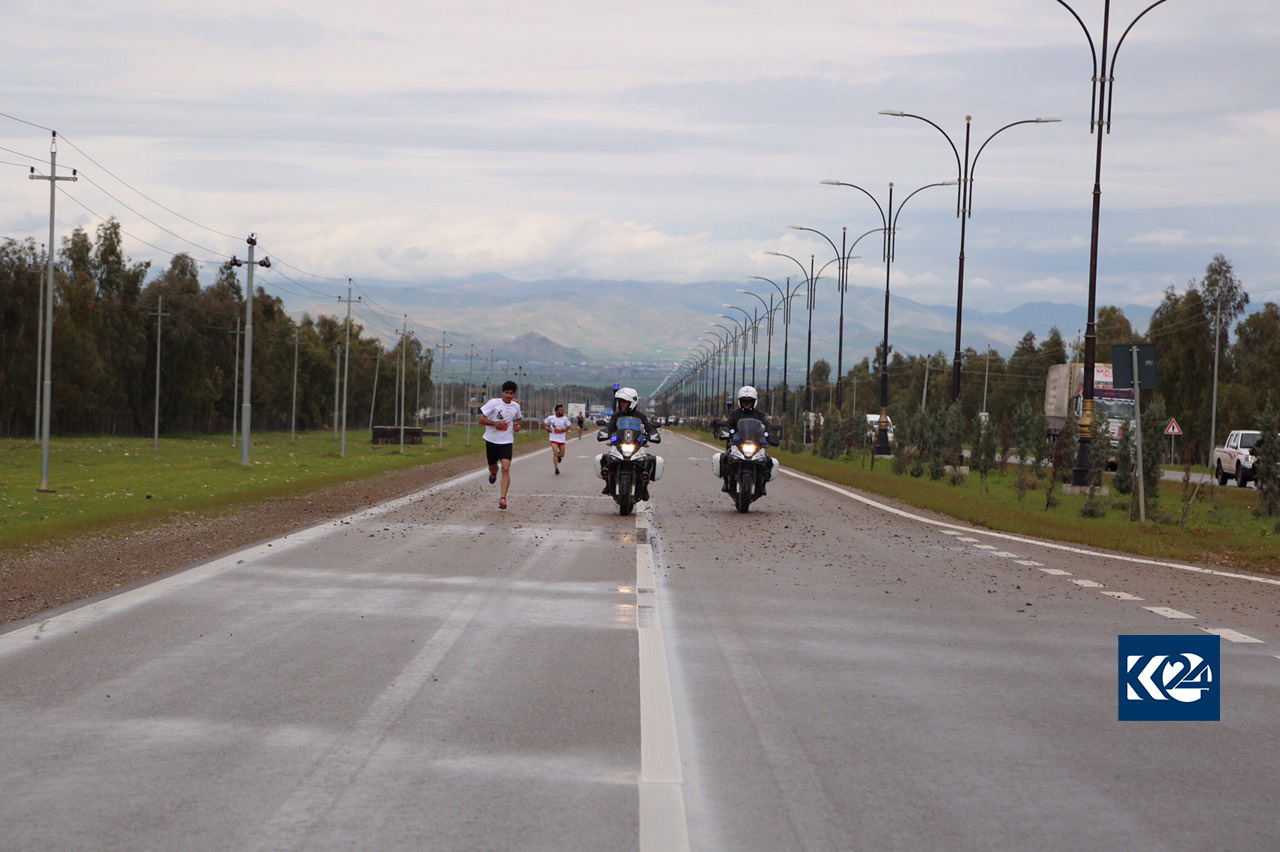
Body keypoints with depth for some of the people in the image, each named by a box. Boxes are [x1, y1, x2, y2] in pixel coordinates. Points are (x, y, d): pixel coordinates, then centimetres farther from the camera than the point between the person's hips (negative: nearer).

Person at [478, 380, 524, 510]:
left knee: (506, 469, -16)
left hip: (507, 442, 1)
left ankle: (503, 498, -20)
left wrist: (519, 425, 1)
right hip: (492, 440, 0)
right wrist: (495, 423, -22)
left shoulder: (516, 406, 3)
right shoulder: (493, 403, -9)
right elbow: (481, 419, -9)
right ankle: (493, 473, 56)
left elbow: (519, 419, 24)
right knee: (492, 467, 16)